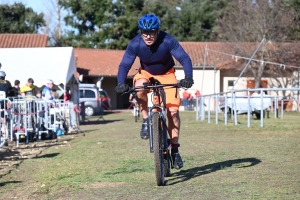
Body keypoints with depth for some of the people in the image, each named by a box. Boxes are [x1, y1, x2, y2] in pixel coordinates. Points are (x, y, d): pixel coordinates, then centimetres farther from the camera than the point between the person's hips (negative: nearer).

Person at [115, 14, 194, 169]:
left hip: (166, 74, 0)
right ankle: (146, 121, -14)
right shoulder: (135, 44, -26)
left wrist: (188, 77, -48)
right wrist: (121, 83, -41)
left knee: (173, 111, -13)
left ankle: (175, 150, 1)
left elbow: (184, 58, -31)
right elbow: (124, 65, -23)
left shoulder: (168, 41, -30)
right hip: (146, 73, 1)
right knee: (139, 87, -36)